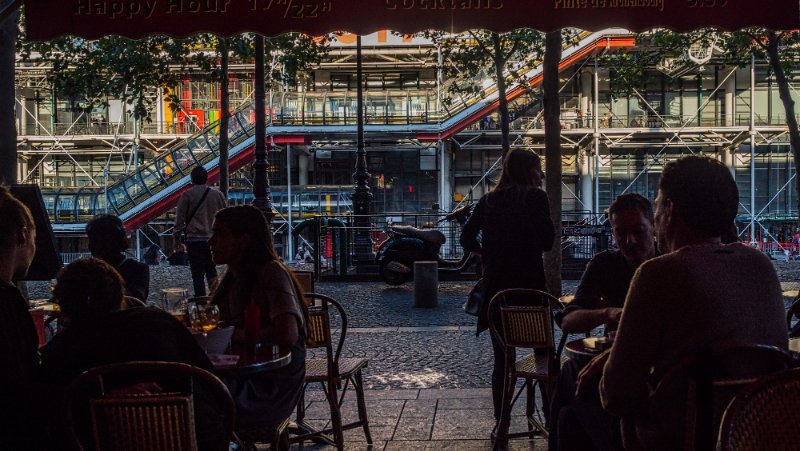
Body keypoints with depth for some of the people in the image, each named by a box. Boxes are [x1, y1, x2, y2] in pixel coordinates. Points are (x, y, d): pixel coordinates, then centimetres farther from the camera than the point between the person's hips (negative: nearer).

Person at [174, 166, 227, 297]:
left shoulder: (187, 195, -4)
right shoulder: (218, 195, 5)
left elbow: (180, 218, -3)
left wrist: (177, 237, 6)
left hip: (195, 239, -3)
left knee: (198, 274, 0)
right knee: (211, 269, 17)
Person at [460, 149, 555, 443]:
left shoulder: (489, 201, 8)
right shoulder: (535, 197, -5)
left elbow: (467, 238, 5)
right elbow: (547, 241, -8)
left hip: (496, 286, 4)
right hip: (530, 285, -4)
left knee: (502, 358, 9)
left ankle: (500, 422, 11)